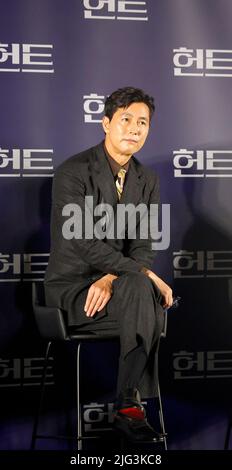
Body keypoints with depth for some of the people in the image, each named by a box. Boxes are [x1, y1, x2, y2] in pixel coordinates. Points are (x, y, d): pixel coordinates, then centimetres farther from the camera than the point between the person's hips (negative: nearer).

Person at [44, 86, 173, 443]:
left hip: (116, 285, 5)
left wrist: (111, 279, -20)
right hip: (71, 289, -5)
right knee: (140, 291, -33)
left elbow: (142, 247, 1)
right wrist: (143, 275, -24)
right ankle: (130, 403, -23)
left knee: (157, 307, -29)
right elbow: (82, 243, -21)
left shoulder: (147, 180, 7)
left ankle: (129, 405, -16)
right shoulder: (72, 172, -12)